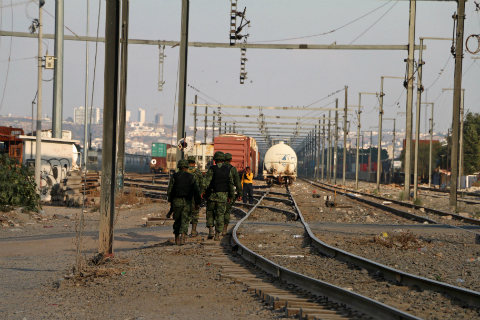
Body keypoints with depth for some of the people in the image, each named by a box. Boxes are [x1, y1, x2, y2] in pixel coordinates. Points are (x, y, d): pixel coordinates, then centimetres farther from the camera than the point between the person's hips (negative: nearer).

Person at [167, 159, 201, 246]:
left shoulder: (174, 177, 0)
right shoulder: (191, 177, 1)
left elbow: (169, 191, -1)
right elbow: (196, 191, 0)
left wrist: (170, 200, 15)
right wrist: (197, 202, 10)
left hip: (176, 201, 1)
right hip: (187, 202, -1)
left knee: (177, 220, 13)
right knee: (185, 220, -2)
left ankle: (177, 239, 14)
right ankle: (183, 234, -25)